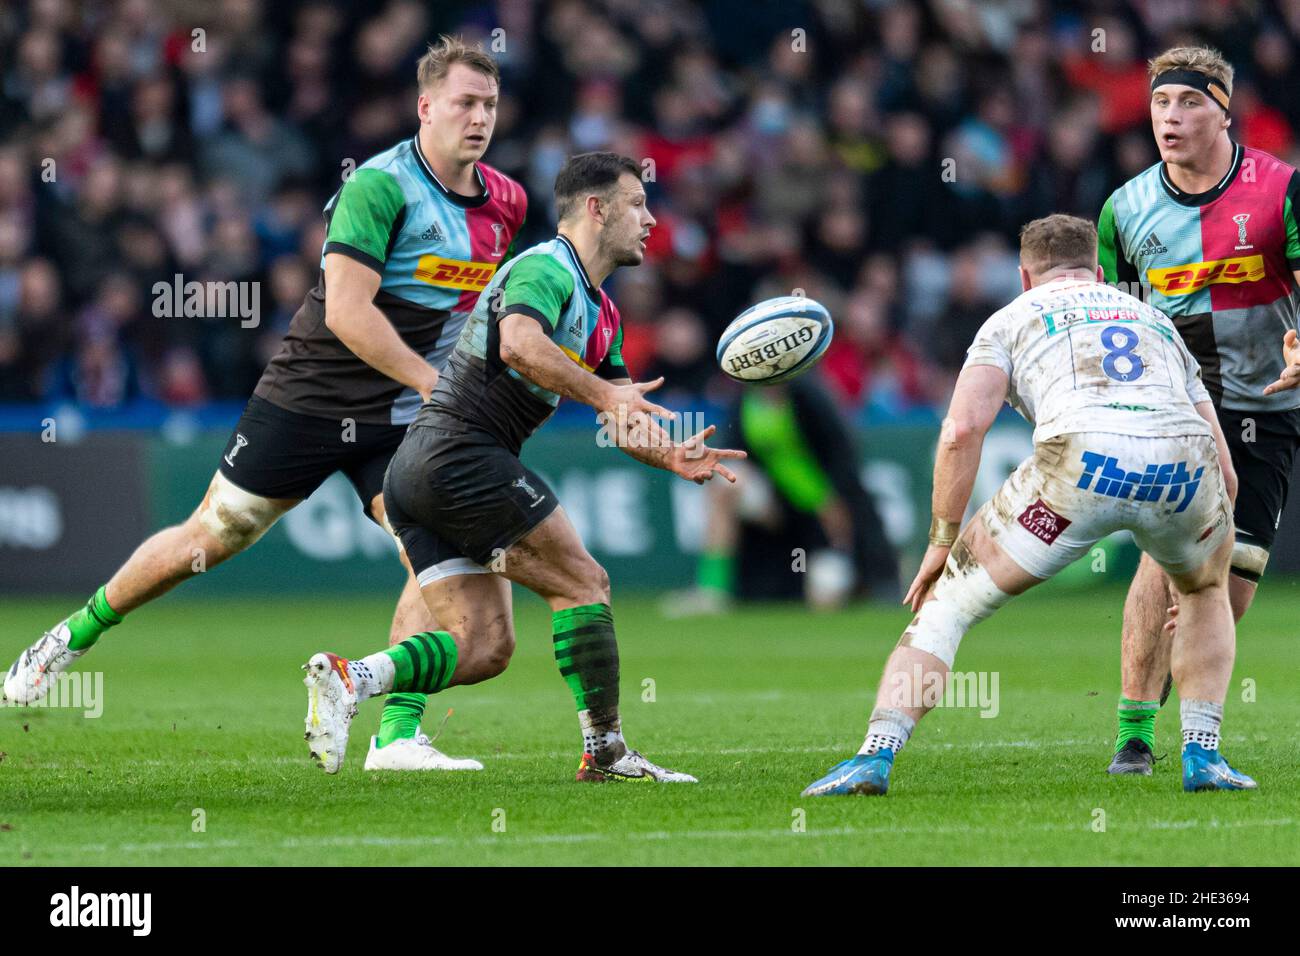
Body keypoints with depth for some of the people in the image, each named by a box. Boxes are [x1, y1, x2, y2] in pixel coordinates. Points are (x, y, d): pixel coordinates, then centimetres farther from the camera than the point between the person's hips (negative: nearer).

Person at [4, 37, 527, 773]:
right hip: (309, 400, -5)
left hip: (400, 418, 5)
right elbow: (347, 312, -27)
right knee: (210, 538, 5)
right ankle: (72, 639, 26)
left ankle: (399, 736, -12)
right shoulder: (380, 186, -20)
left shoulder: (504, 202, 1)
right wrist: (433, 382, -28)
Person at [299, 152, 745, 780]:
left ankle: (350, 677, -13)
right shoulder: (545, 268, -9)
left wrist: (671, 456, 1)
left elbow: (622, 419, 21)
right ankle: (606, 752, -2)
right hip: (462, 457, -10)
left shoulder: (599, 311, 22)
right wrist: (602, 392, -26)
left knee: (485, 646, 3)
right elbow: (520, 344, -30)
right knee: (583, 583, -4)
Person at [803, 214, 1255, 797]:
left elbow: (962, 429, 7)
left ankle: (874, 757, -1)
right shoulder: (1156, 319, 37)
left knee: (947, 602, 14)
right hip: (1180, 459, 3)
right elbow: (1222, 471, 34)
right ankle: (1203, 756, 22)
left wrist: (942, 541, 16)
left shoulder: (1012, 319, 26)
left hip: (1082, 461, -3)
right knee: (1205, 589, 36)